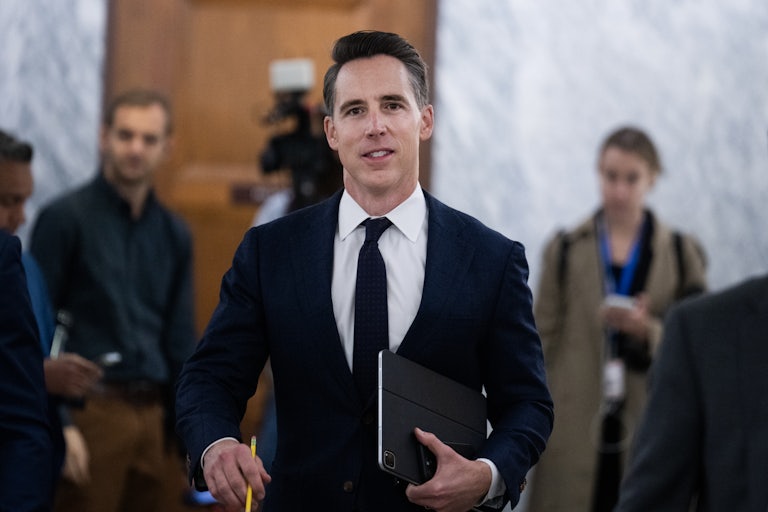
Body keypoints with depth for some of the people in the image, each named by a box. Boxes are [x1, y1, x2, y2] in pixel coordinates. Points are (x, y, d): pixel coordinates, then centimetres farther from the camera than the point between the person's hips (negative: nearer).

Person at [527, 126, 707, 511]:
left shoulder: (682, 255, 8)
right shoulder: (566, 250, 8)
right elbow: (542, 340, 8)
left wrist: (648, 330, -14)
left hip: (647, 434, 0)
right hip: (574, 434, 0)